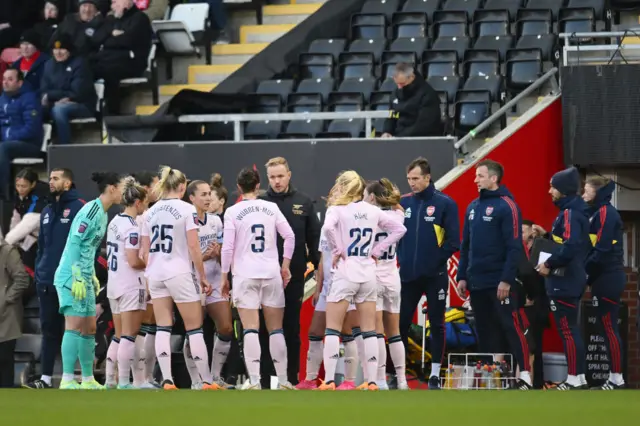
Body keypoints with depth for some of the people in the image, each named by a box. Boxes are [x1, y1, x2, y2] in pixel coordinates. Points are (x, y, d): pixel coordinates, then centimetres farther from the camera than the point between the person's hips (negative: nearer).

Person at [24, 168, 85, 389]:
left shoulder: (79, 208, -8)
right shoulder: (47, 211, 16)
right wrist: (38, 273, 14)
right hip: (47, 281, 7)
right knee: (49, 329, 9)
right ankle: (45, 378, 11)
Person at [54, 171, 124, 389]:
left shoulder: (102, 214, 14)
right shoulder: (91, 211, -14)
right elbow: (74, 243, -19)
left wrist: (92, 277, 20)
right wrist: (77, 277, -22)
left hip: (84, 279, 10)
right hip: (72, 277, -10)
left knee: (89, 328, 11)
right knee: (75, 326, -10)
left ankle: (88, 380, 16)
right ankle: (67, 381, -9)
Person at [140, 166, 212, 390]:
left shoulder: (151, 212, 8)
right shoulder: (186, 209, -7)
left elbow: (145, 251, 10)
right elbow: (193, 247, -10)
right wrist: (203, 277, -2)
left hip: (156, 274, 5)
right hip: (180, 273, -5)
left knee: (163, 328, 4)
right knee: (194, 328, 2)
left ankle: (167, 380, -4)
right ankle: (206, 382, 2)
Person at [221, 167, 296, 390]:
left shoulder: (232, 212, -3)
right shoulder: (271, 208, 4)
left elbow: (228, 247, -6)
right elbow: (289, 236, 0)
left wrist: (224, 276, 3)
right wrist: (285, 266, 9)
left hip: (245, 275, -2)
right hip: (271, 274, 2)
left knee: (250, 329, -3)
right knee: (276, 329, 7)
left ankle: (254, 381, -9)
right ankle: (283, 380, 8)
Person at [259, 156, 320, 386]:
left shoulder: (304, 202, 4)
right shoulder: (260, 203, -1)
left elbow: (314, 237, 5)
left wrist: (318, 266, 1)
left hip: (295, 275, 1)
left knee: (292, 328, 8)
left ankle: (292, 377, 15)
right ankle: (264, 378, 8)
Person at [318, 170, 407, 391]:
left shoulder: (337, 210, -8)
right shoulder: (372, 211, 7)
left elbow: (327, 227, -28)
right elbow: (399, 229, 12)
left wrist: (336, 250, -14)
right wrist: (378, 250, 10)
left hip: (345, 274, -4)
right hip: (368, 275, 5)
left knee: (332, 329, 0)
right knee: (369, 331, 8)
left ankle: (329, 380, -8)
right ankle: (372, 381, 6)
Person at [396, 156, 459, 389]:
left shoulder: (444, 203, -6)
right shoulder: (403, 203, 5)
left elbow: (453, 240, -7)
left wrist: (437, 260, -10)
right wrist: (401, 257, 0)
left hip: (435, 276, -4)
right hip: (408, 275, 4)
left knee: (436, 324, 4)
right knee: (401, 323, 4)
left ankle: (435, 374, 9)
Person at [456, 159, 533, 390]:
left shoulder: (506, 206, -8)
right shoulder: (473, 207, 15)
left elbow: (514, 247, -13)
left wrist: (506, 280, -18)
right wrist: (462, 276, 12)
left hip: (498, 282, -7)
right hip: (476, 282, 7)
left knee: (510, 327, -9)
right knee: (484, 331, 10)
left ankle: (524, 375, -8)